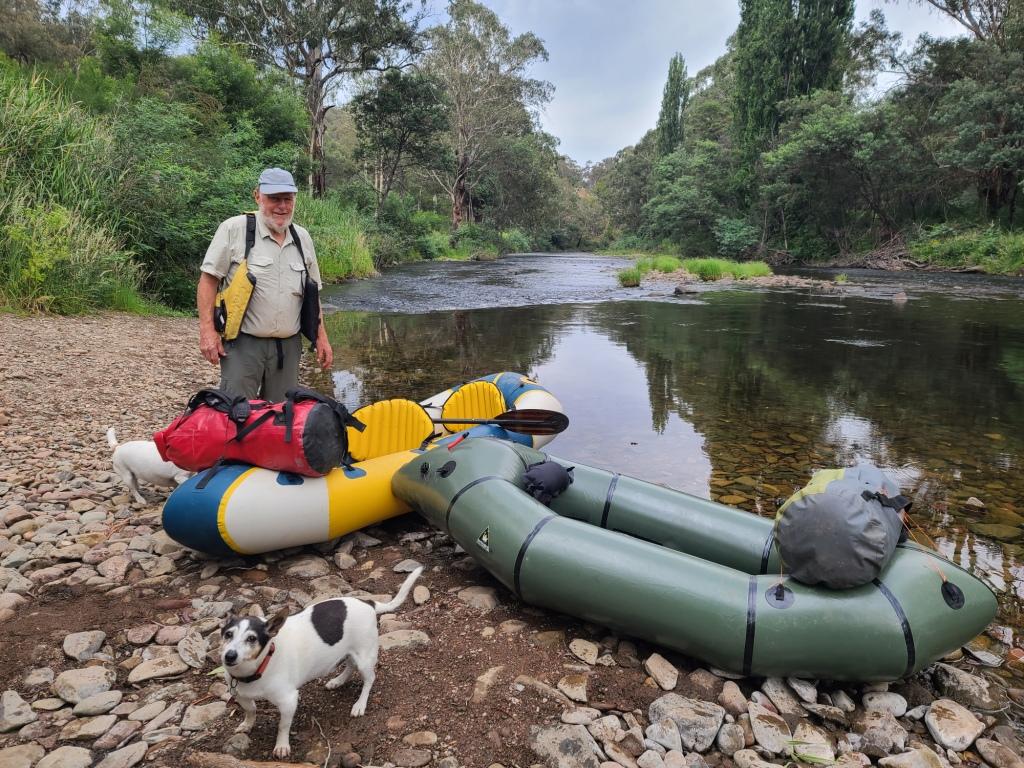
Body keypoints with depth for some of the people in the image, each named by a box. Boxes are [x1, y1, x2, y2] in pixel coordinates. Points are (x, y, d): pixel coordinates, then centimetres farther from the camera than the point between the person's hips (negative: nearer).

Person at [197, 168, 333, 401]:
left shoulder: (302, 238, 11)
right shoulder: (234, 229, -5)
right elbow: (208, 279, -5)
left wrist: (321, 336, 13)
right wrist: (207, 330, -13)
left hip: (288, 345, 5)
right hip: (242, 343, -4)